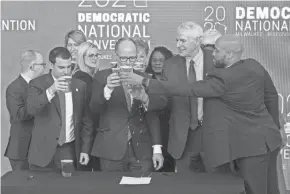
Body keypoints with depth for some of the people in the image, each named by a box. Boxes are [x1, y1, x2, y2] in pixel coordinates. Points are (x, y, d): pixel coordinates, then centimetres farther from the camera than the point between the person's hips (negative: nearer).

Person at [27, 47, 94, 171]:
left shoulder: (79, 86, 5)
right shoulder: (38, 84, -3)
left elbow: (86, 120, 7)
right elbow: (31, 109, -20)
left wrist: (85, 149, 3)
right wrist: (51, 90, -33)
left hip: (70, 151, 2)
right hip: (44, 152, -2)